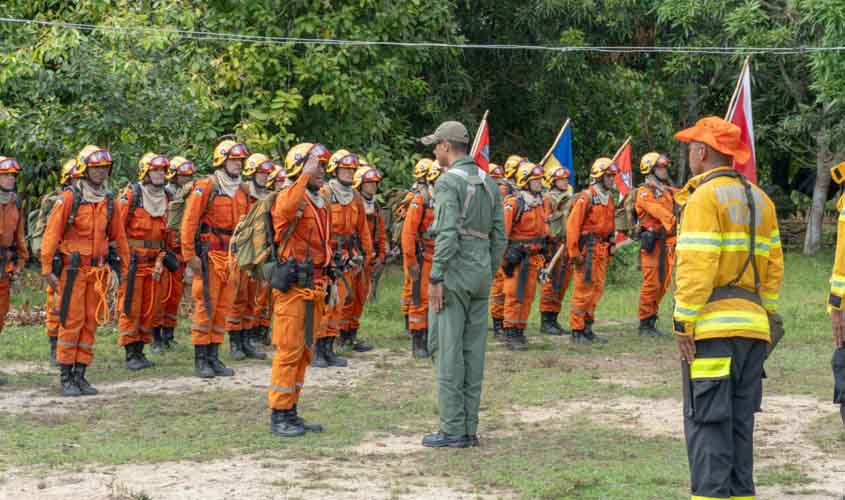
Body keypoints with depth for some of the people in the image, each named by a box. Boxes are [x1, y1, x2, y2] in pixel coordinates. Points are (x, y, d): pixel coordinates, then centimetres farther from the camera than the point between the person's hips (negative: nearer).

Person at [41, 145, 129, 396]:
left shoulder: (109, 202, 9)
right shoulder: (69, 199, -7)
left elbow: (118, 236, 15)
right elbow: (51, 234, -9)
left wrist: (124, 268, 13)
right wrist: (47, 269, -13)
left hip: (98, 270, 5)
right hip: (72, 269, -5)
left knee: (90, 323, 6)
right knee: (71, 323, -5)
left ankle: (80, 375, 13)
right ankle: (65, 378, 1)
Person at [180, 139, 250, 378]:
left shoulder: (240, 191, 15)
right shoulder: (206, 186, -6)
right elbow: (189, 222, -10)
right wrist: (189, 255, -14)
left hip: (232, 256, 7)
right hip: (210, 254, -7)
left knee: (224, 307, 9)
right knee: (206, 306, -5)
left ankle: (214, 356, 16)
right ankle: (201, 359, 1)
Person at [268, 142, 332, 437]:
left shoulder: (321, 203, 18)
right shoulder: (290, 196, -10)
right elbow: (285, 209, -37)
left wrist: (330, 280, 22)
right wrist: (306, 175, -31)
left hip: (314, 288, 9)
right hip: (293, 286, -9)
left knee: (304, 351, 13)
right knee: (289, 350, -7)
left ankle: (291, 412, 20)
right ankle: (278, 416, -1)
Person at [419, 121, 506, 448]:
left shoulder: (448, 182, -10)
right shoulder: (489, 183, 14)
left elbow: (448, 234, -19)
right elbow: (499, 237, 14)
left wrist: (435, 278, -17)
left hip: (455, 273, -8)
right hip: (481, 274, 8)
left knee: (447, 350, -4)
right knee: (473, 351, 8)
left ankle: (452, 430, -5)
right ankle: (469, 429, 11)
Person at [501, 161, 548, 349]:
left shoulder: (540, 202, 11)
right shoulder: (513, 203, -14)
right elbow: (502, 231, -16)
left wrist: (542, 252, 19)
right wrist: (505, 258, -16)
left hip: (534, 256, 8)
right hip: (517, 255, -8)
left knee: (528, 295, 11)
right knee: (514, 295, -6)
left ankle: (520, 331, 19)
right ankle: (510, 334, -3)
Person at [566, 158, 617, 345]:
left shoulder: (609, 198, 15)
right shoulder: (586, 197, -11)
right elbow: (572, 225, -15)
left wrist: (610, 248, 16)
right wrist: (573, 252, -18)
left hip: (602, 250, 8)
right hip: (587, 249, -8)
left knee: (597, 289, 10)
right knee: (583, 290, -7)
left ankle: (587, 329, 18)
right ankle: (577, 332, -2)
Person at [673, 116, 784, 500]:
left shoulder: (704, 198, -9)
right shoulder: (760, 199, 15)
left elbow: (696, 267, -16)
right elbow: (773, 267, 14)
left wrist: (684, 324, -14)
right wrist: (765, 317, 17)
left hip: (712, 328, -8)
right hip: (752, 328, 8)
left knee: (707, 422, -5)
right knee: (740, 420, 14)